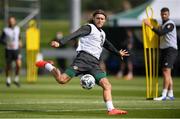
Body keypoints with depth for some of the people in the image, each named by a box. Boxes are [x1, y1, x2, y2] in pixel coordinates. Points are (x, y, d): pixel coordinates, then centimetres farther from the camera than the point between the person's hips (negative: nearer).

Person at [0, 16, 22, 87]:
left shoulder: (17, 29, 3)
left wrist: (19, 41, 8)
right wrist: (7, 44, -24)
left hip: (16, 49, 2)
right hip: (8, 50, -2)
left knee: (18, 64, -14)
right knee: (8, 66, 7)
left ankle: (16, 79, 5)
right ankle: (8, 80, 29)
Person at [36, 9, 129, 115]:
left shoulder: (102, 33, 28)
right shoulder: (89, 28, 4)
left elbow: (107, 45, 49)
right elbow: (75, 35, -13)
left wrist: (118, 53, 63)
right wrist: (60, 43, -28)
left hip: (94, 64, 7)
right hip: (84, 58, -7)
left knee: (107, 85, -9)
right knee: (62, 80, -18)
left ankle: (111, 109, -11)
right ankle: (47, 65, 8)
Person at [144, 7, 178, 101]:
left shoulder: (170, 24, -11)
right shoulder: (163, 25, 19)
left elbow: (161, 33, -25)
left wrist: (150, 25, -26)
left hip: (170, 50, -10)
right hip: (163, 50, 10)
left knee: (166, 72, -16)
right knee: (167, 73, 10)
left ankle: (164, 95, -20)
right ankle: (170, 95, 14)